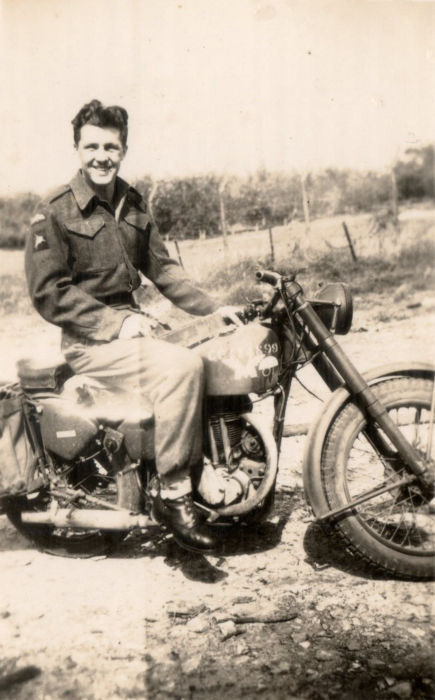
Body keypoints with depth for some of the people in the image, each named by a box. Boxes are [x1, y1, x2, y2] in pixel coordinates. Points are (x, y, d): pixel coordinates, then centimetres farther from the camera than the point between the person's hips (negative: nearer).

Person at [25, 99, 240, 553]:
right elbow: (48, 293, -12)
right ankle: (172, 495, -18)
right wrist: (114, 323, -19)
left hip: (129, 326, 7)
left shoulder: (132, 204, 14)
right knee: (181, 367, -29)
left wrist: (212, 308, 3)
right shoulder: (54, 213, -7)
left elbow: (161, 268, 15)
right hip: (89, 342, -7)